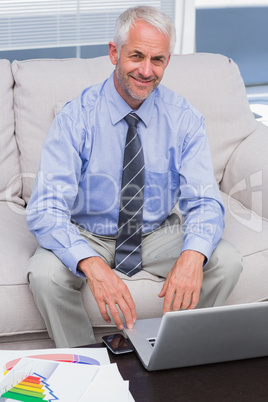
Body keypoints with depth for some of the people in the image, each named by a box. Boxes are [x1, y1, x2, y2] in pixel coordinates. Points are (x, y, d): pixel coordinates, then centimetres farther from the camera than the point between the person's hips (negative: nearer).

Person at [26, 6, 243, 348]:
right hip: (88, 236, -2)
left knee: (227, 262, -22)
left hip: (158, 235, 2)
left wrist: (192, 255, -38)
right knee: (44, 274, -31)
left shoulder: (183, 117, -9)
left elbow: (204, 202, -13)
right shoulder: (77, 117, -18)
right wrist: (92, 264, -45)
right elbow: (45, 208, -25)